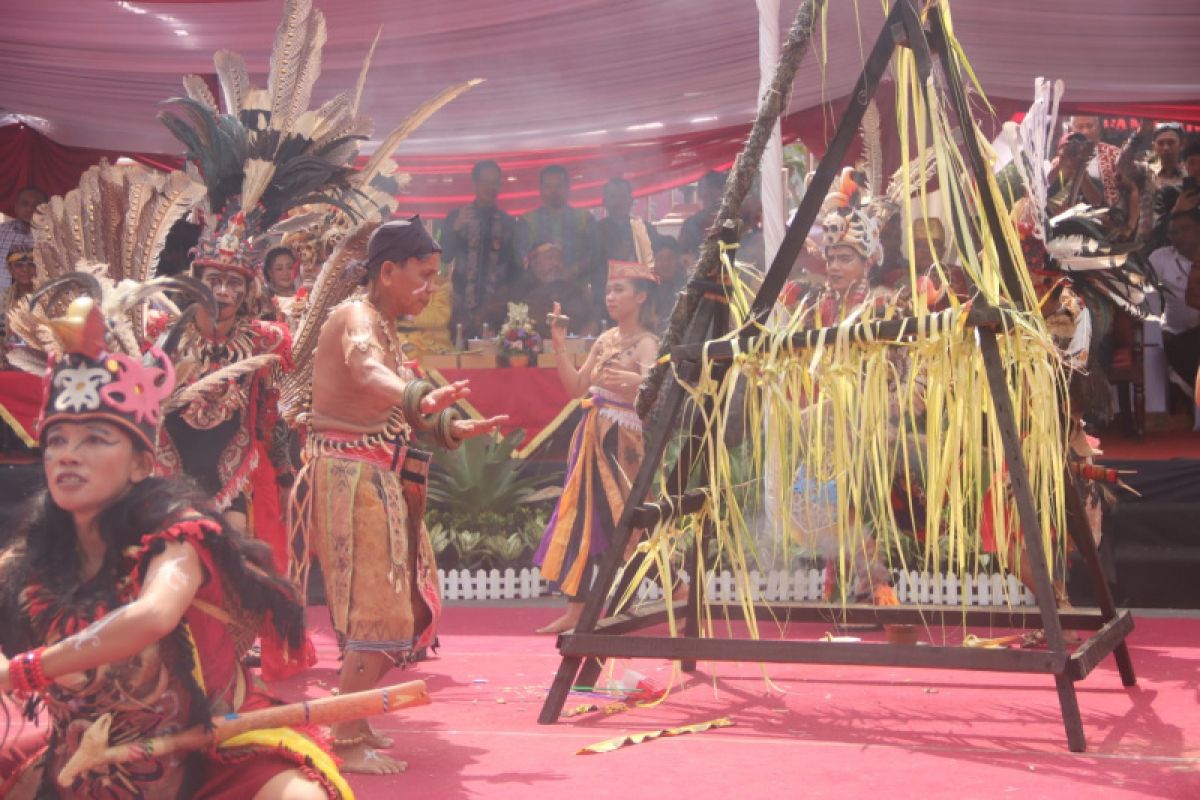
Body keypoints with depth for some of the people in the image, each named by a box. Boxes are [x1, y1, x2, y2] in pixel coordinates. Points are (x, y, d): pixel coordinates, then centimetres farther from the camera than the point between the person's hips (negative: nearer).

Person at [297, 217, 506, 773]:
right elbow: (369, 377, -38)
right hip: (350, 476, -10)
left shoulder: (384, 327, 17)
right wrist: (421, 399, -56)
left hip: (378, 479, 10)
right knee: (376, 610, -9)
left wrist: (454, 429, 12)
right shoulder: (355, 319, -14)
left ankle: (353, 723, 25)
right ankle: (347, 746, -2)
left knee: (392, 606, 14)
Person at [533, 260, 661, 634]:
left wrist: (636, 383, -50)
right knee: (582, 517, 7)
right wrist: (559, 346, 5)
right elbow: (576, 387, 14)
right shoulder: (606, 339, 13)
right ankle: (575, 610, 11)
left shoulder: (647, 344, -10)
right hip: (593, 437, 8)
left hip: (622, 440, -8)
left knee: (621, 519, -9)